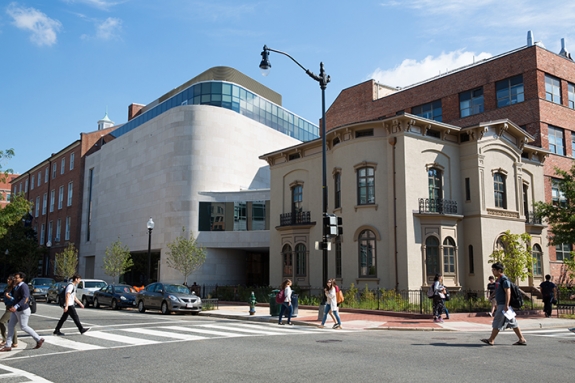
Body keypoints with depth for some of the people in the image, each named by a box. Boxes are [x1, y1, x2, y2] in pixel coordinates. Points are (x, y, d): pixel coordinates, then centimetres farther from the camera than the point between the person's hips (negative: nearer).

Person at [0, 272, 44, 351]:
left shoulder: (24, 286, -19)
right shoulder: (16, 286, 9)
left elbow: (25, 299, -29)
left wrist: (16, 307, -38)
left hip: (23, 310, -9)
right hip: (15, 310, 9)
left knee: (23, 327, -2)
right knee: (10, 326, 6)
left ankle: (39, 339, 10)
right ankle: (8, 346, 12)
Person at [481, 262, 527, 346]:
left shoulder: (504, 280, -14)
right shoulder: (498, 280, 16)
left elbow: (508, 292, -20)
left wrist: (506, 305, -24)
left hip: (504, 305, -10)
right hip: (500, 305, 10)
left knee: (497, 323, -4)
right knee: (512, 323, 11)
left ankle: (491, 340, 1)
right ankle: (522, 340, 14)